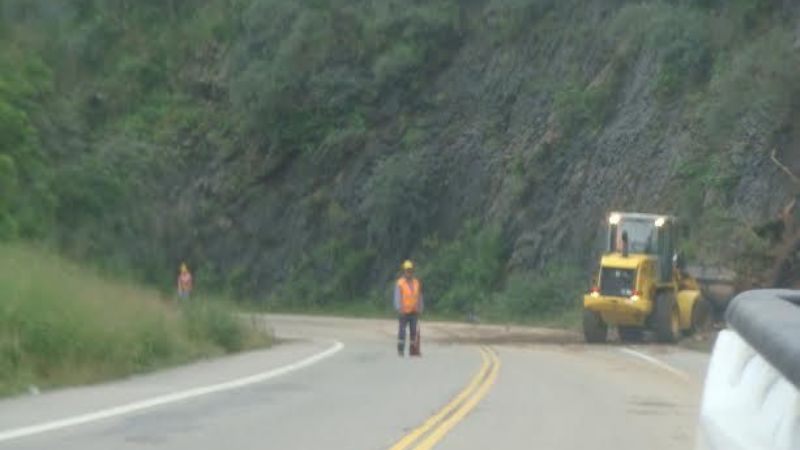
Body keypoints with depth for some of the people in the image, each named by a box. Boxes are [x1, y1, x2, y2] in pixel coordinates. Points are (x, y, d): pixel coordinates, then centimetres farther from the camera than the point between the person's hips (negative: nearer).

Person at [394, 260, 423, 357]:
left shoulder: (416, 283, 10)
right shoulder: (399, 283, -5)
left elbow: (419, 297, 15)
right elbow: (397, 297, -10)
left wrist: (420, 309, 11)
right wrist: (399, 309, -21)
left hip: (414, 312, 4)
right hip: (404, 312, -4)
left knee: (413, 331, 3)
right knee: (402, 331, -3)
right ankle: (400, 350, 2)